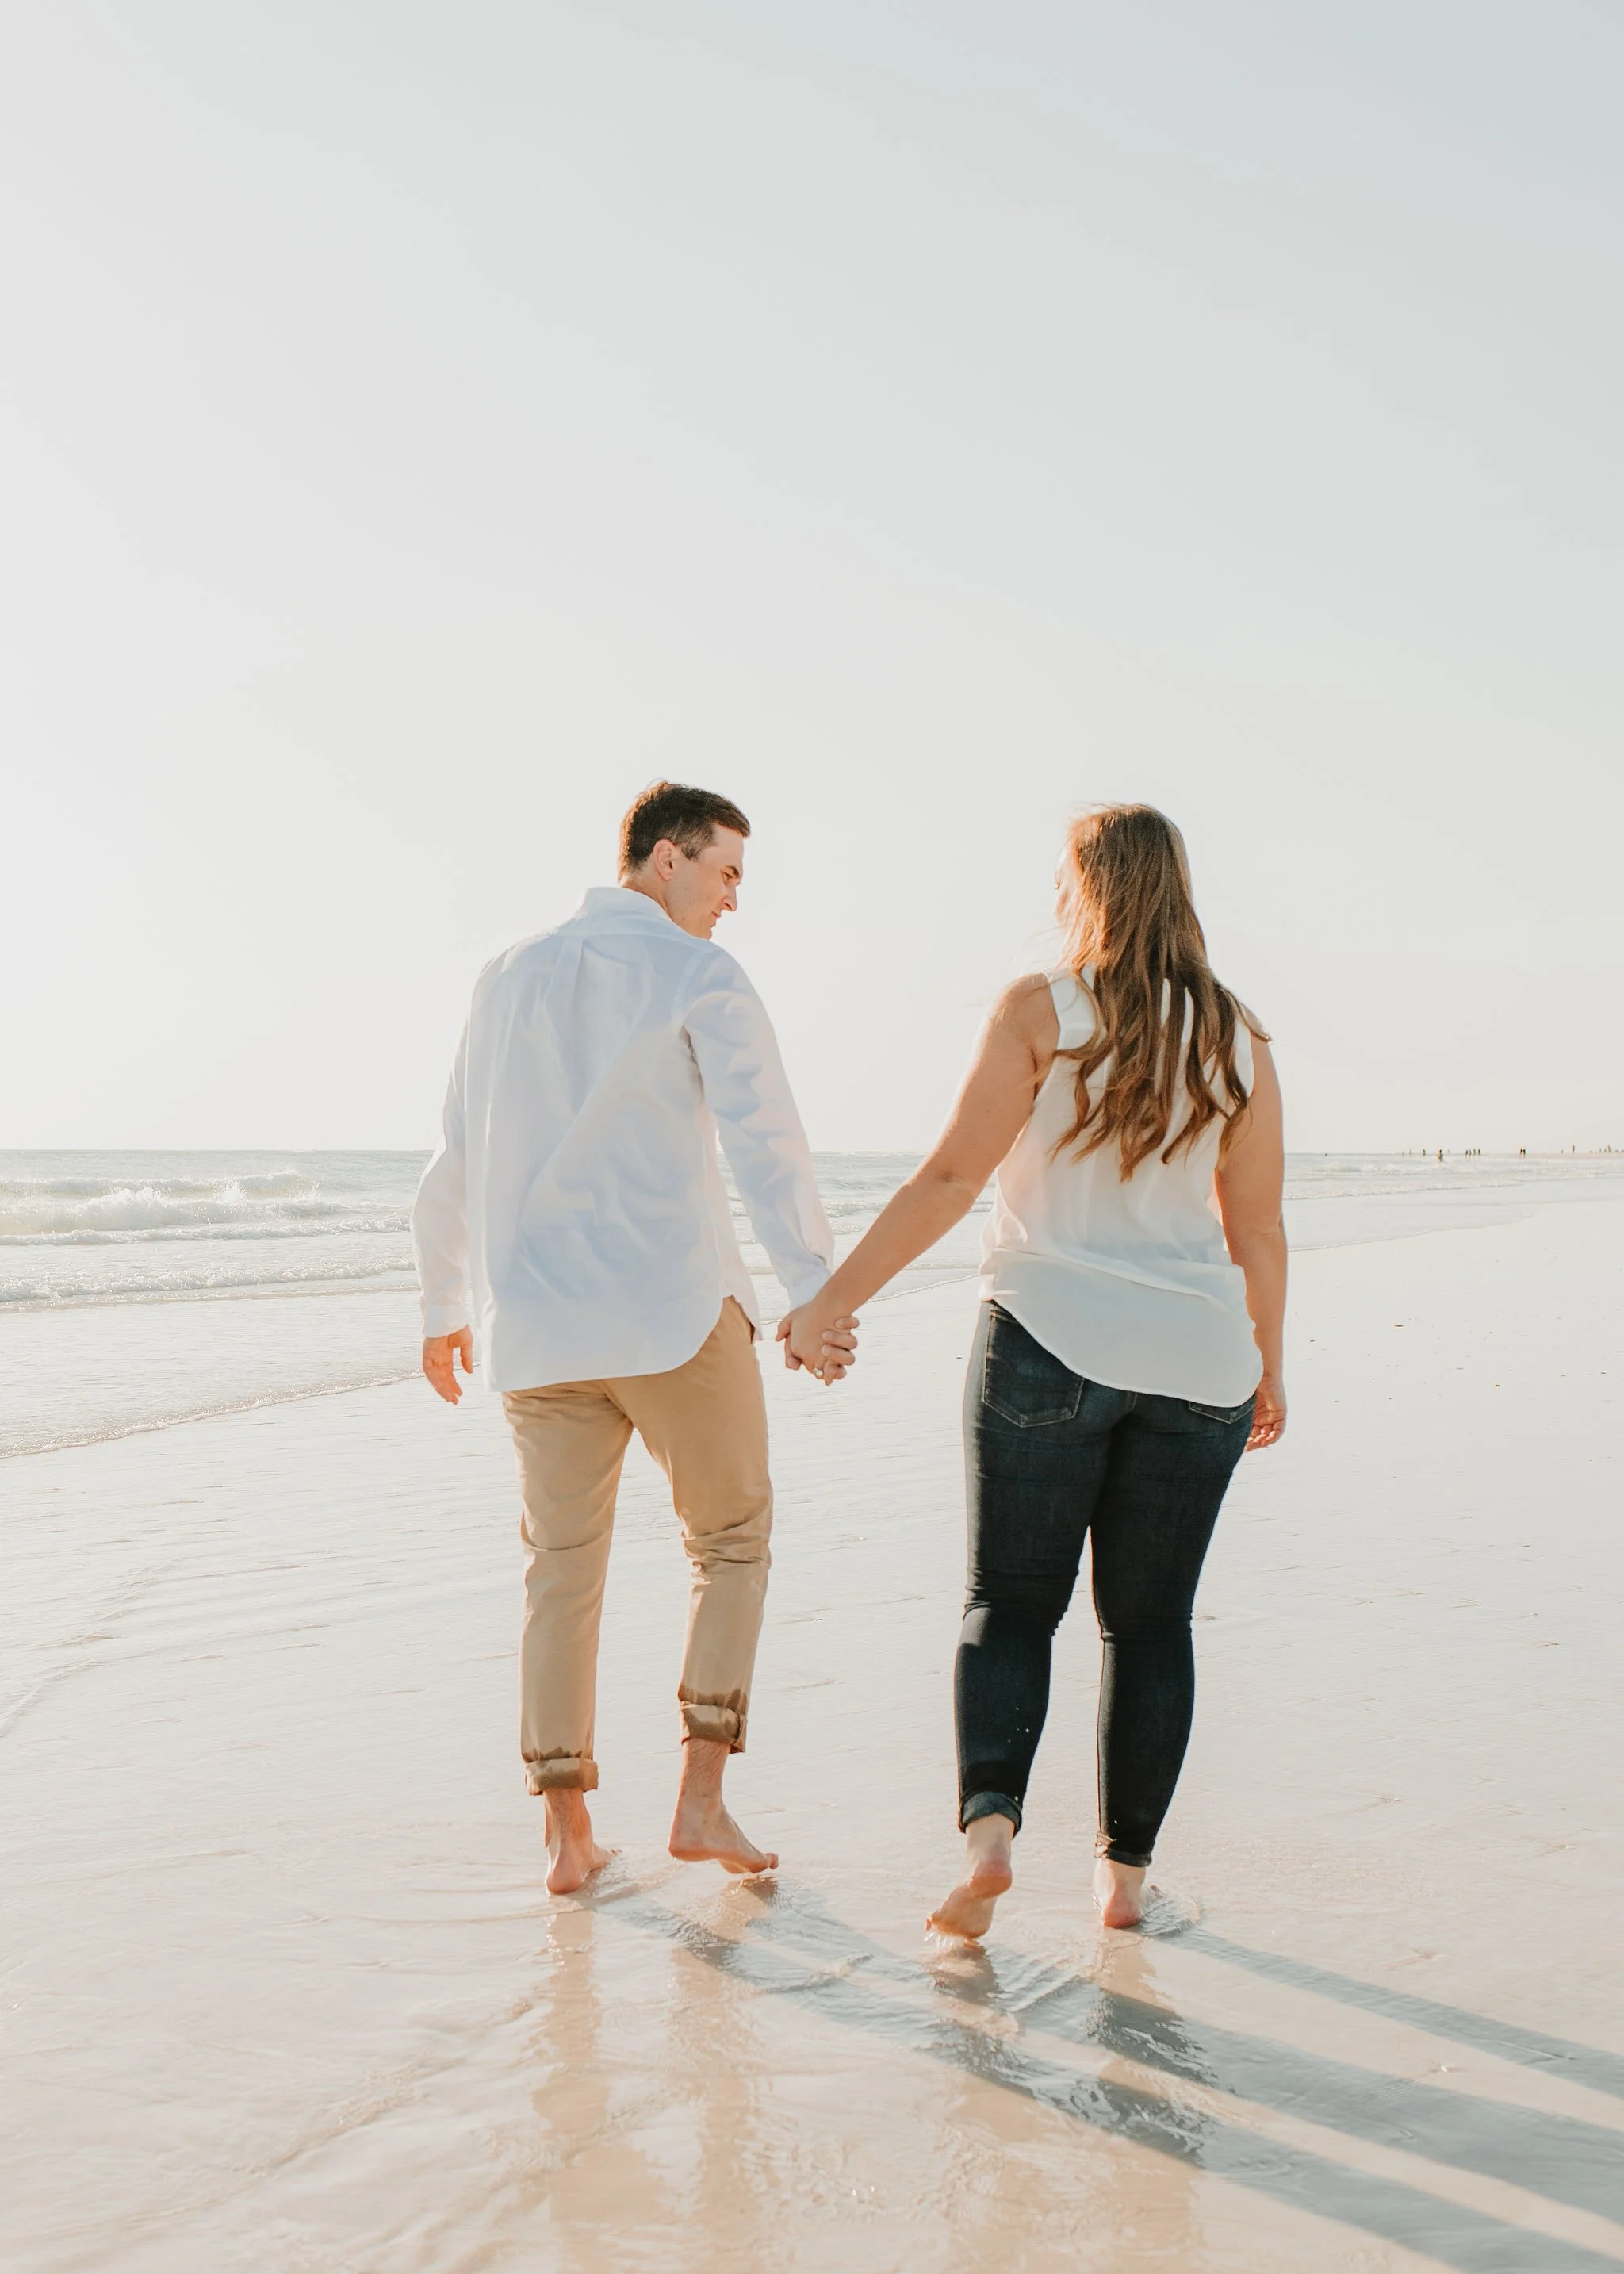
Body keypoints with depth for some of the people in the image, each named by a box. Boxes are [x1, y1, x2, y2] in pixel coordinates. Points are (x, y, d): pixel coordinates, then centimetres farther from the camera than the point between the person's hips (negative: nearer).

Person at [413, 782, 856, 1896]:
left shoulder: (512, 976, 14)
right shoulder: (699, 976, -3)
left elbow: (456, 1158, 18)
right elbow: (766, 1145, -13)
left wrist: (445, 1304, 26)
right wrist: (818, 1294, -13)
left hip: (536, 1323, 5)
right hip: (675, 1311, -5)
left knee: (563, 1569, 10)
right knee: (731, 1541, 11)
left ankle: (568, 1833, 11)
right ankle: (701, 1799, 5)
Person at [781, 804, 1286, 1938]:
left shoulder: (1039, 1009, -4)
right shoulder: (1237, 1036, 5)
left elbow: (950, 1180, -10)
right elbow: (1258, 1228, 8)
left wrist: (831, 1301, -6)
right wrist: (1270, 1367, 19)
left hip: (1052, 1342, -3)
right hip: (1195, 1358, 3)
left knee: (1010, 1602, 8)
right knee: (1150, 1619, 12)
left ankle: (989, 1825, -11)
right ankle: (1126, 1871, 16)